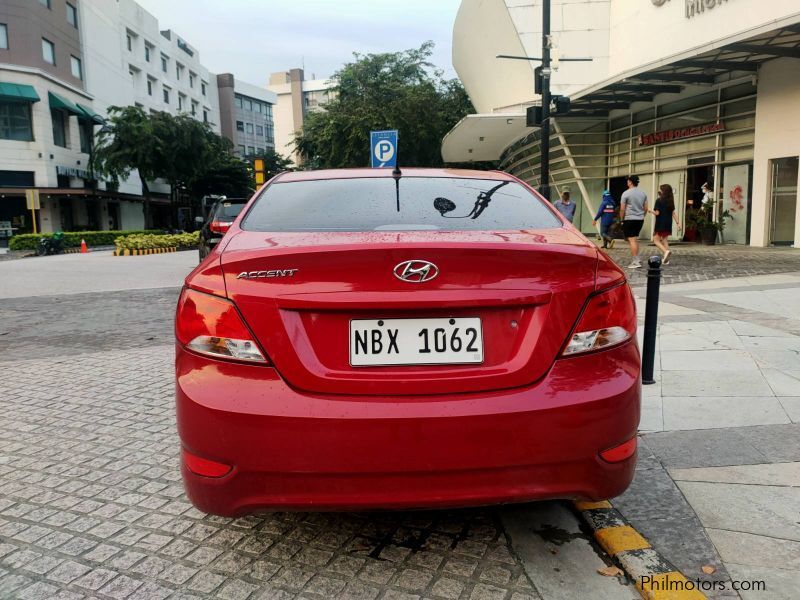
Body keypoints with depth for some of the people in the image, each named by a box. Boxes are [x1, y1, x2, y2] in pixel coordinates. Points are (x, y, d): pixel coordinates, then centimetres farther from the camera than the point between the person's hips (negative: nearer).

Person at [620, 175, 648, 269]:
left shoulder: (626, 193, -9)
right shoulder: (643, 193, 10)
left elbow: (622, 209, -9)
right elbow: (645, 208, 12)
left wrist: (622, 219, 1)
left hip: (629, 219, -7)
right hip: (640, 219, 7)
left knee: (632, 240, -6)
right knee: (635, 239, 17)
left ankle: (636, 262, -10)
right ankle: (636, 259, 16)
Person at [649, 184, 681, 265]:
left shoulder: (659, 200, -11)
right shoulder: (671, 201, 8)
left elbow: (657, 213, -13)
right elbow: (673, 213, 7)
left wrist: (651, 211, 6)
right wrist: (677, 223, 9)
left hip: (660, 224, -6)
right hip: (668, 224, 6)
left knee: (656, 240, 2)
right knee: (665, 240, 12)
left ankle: (666, 251, -21)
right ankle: (666, 259, 10)